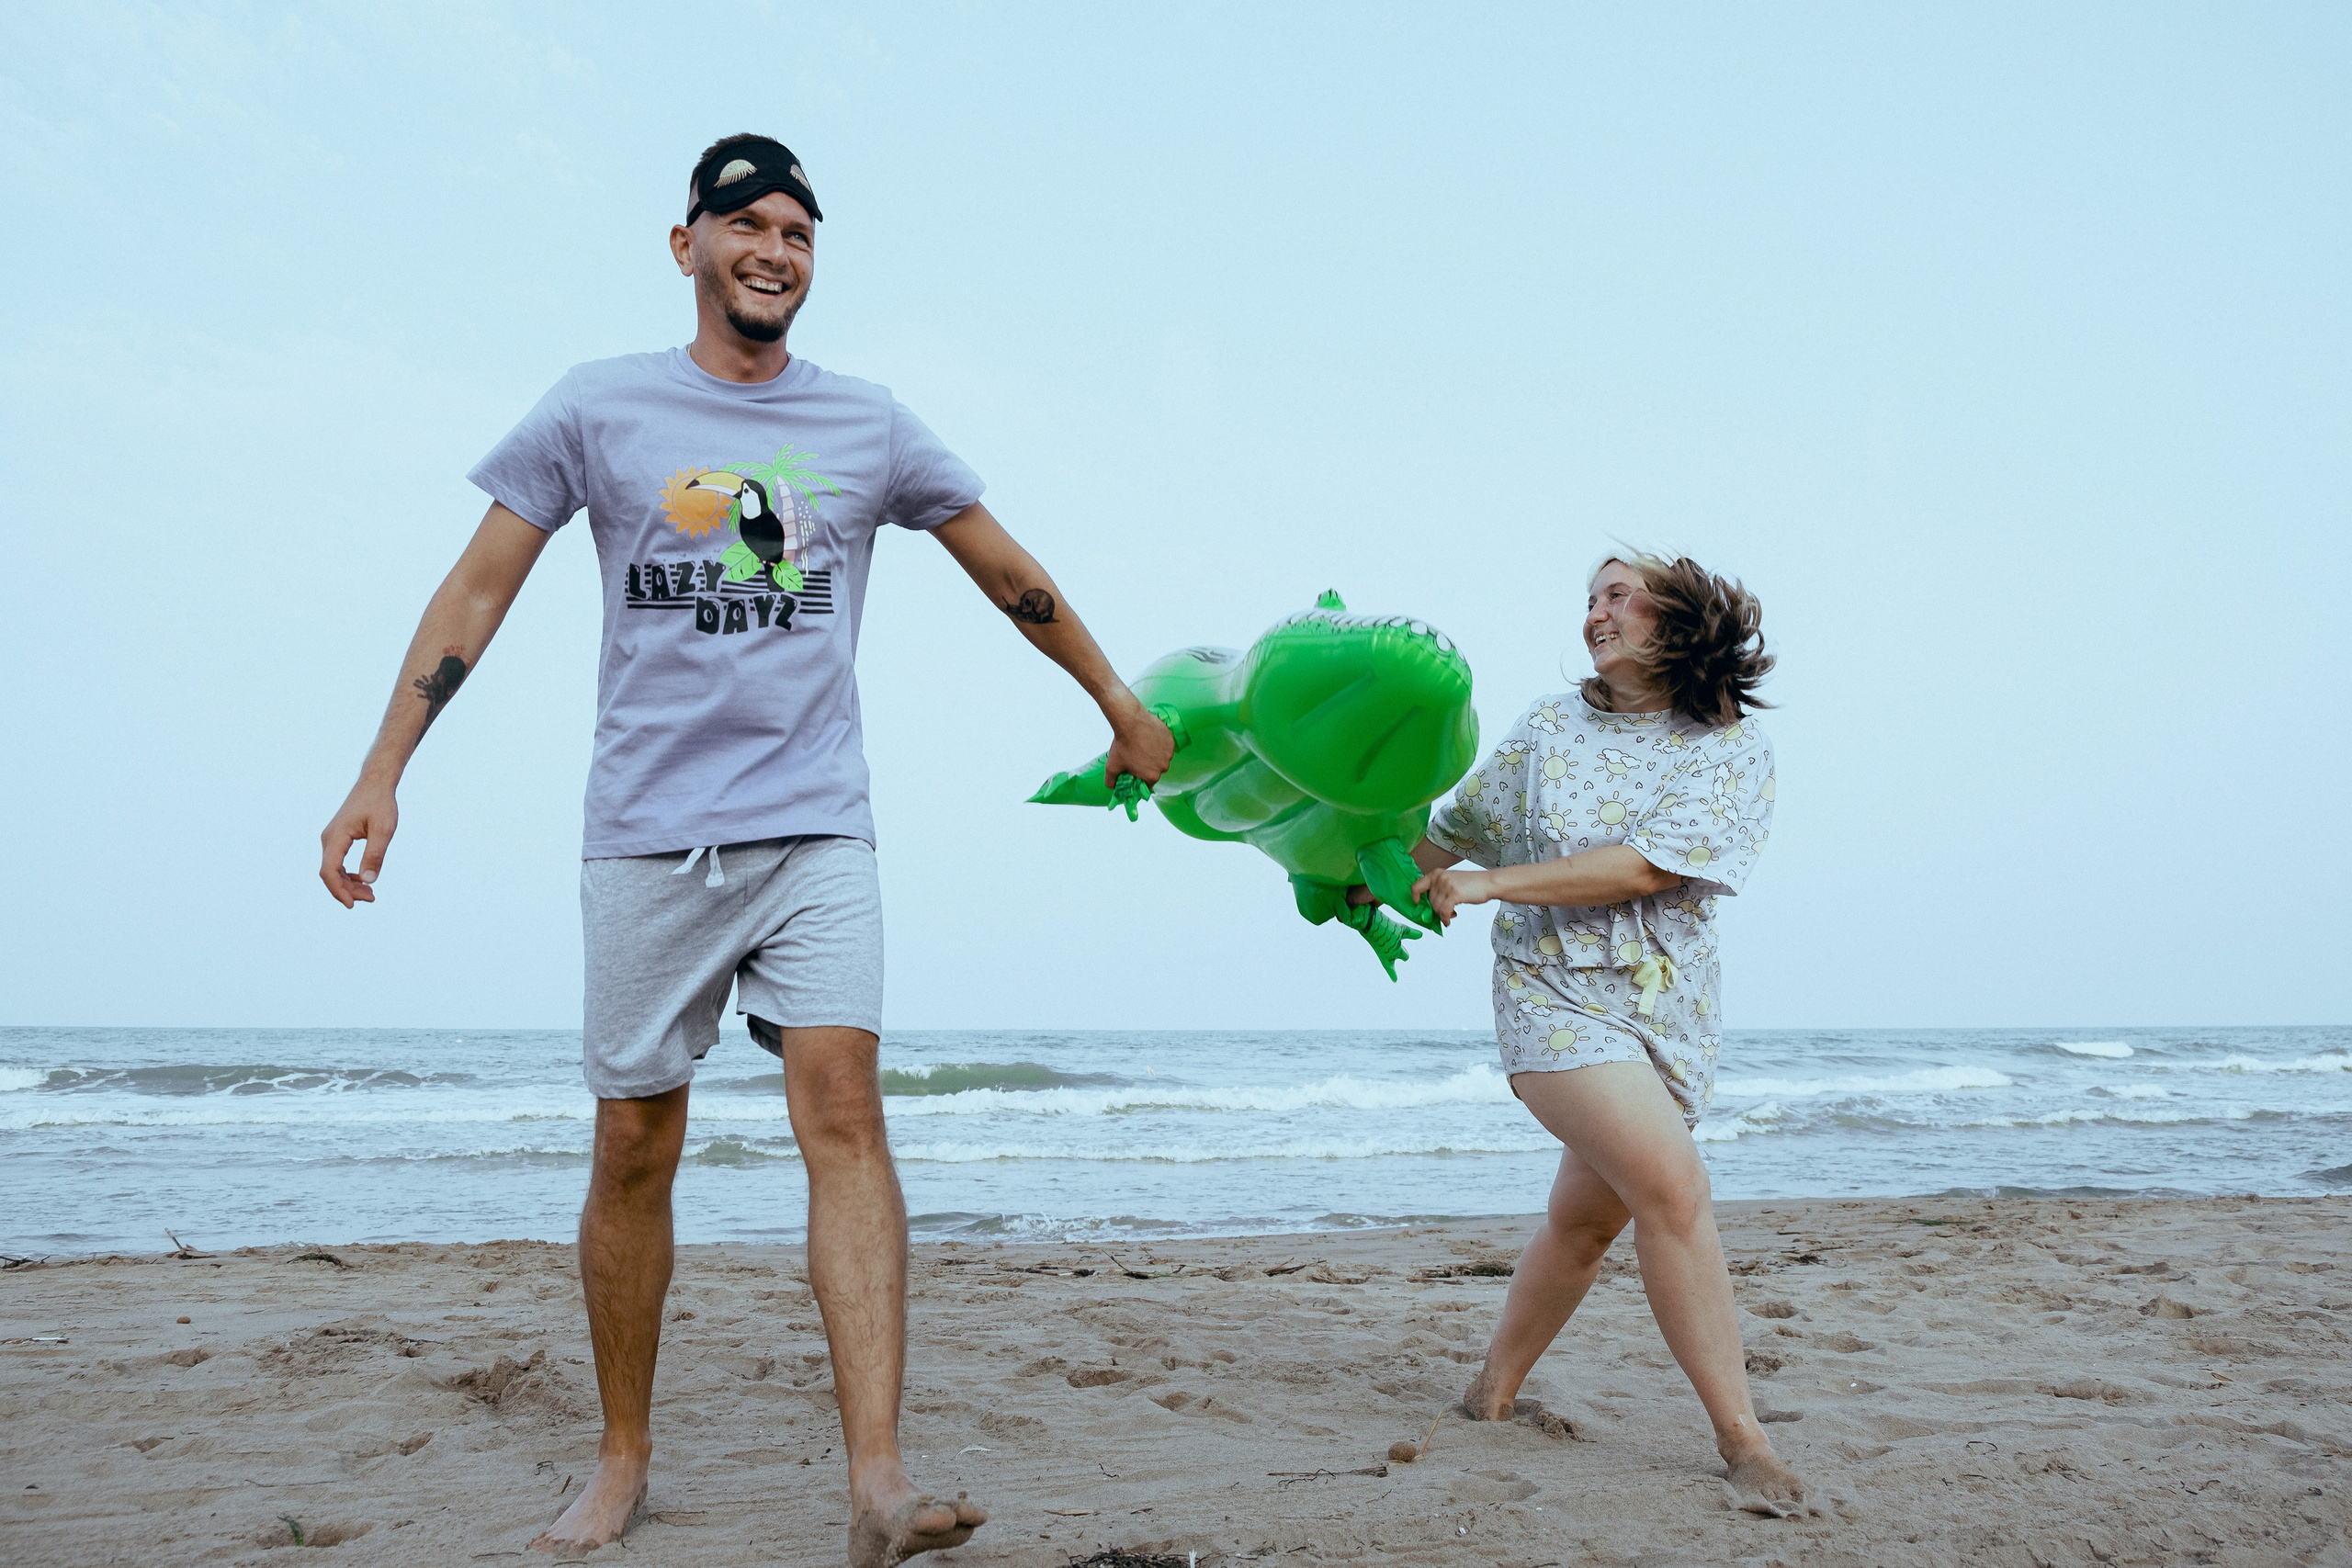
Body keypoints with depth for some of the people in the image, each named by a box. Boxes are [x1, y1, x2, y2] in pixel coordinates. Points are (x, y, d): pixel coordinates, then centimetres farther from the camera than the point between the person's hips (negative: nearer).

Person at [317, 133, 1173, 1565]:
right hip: (647, 838, 0)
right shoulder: (600, 409, 6)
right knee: (636, 1151, 5)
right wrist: (381, 777, -3)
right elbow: (480, 590, 5)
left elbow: (1010, 572, 18)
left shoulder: (870, 426, 9)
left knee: (844, 1110, -15)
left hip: (816, 830, 0)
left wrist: (1120, 705, 23)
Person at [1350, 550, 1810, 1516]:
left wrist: (1491, 883, -15)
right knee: (1673, 1187, -20)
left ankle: (1494, 1394, 32)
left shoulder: (1734, 749, -2)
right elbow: (1457, 828, 18)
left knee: (1585, 1221, 11)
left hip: (1671, 1009, 2)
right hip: (1556, 991, -2)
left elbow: (1647, 865, -14)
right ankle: (1742, 1438, -10)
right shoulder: (1549, 730, 5)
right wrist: (1381, 876, 18)